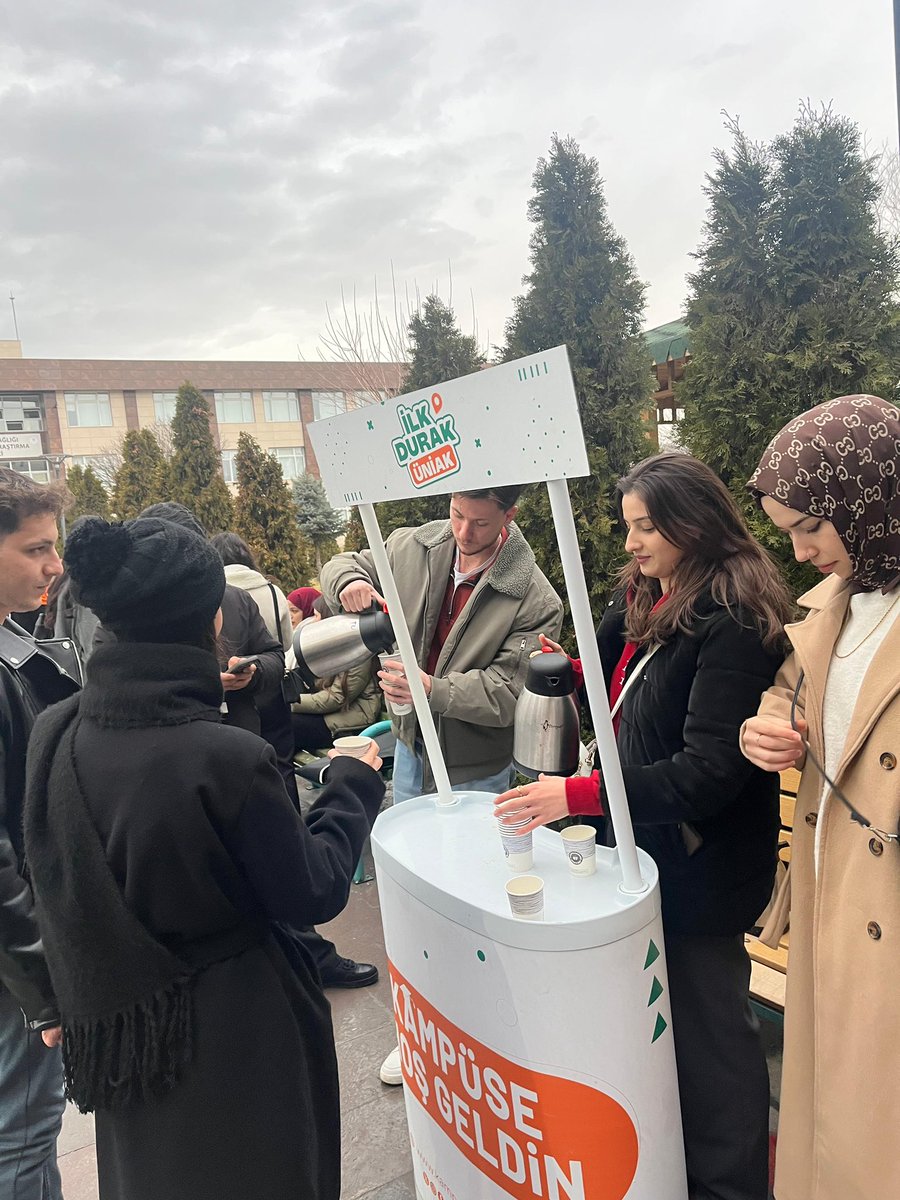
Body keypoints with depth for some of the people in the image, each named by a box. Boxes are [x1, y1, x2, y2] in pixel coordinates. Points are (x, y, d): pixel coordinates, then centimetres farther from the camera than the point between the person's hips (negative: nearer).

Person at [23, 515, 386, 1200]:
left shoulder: (55, 735, -13)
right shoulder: (229, 758, -30)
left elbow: (58, 880, 2)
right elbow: (315, 895, -17)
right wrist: (354, 783, -6)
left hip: (121, 1032, 5)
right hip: (237, 1038, -5)